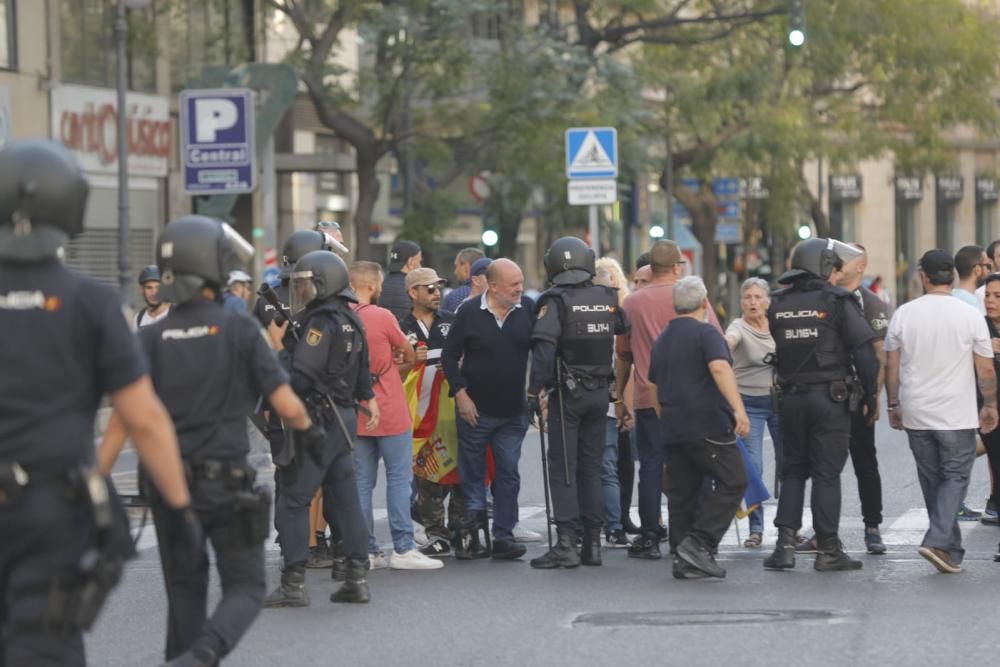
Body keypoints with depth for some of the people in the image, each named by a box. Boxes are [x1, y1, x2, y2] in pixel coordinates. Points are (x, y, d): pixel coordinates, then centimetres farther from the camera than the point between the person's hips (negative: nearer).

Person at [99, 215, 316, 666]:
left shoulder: (151, 339, 1)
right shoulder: (239, 330, -6)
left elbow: (121, 420, -6)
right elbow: (287, 406, -8)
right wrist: (308, 428, 14)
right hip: (226, 484, -3)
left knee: (184, 591, 18)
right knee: (245, 587, 6)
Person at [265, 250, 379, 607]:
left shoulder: (321, 324, -17)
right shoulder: (351, 322, 13)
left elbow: (299, 379, -22)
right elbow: (362, 374, 21)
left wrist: (279, 345, -13)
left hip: (317, 421, -9)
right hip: (344, 418, 9)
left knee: (292, 500, -5)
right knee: (344, 499, 11)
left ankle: (293, 583, -7)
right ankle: (357, 577, 10)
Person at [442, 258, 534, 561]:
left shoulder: (528, 309, -1)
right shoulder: (469, 312, -6)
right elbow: (449, 356, -1)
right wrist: (461, 394, -8)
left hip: (513, 411, 2)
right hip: (475, 410, -2)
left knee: (509, 475, 3)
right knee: (472, 474, 6)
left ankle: (503, 537, 8)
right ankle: (472, 532, 16)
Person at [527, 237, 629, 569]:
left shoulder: (555, 301, -11)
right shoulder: (608, 298, 4)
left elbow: (544, 349, -18)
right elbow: (626, 332, 7)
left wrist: (534, 390, -16)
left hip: (567, 393, -5)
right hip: (601, 392, 5)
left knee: (563, 468, -2)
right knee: (591, 467, 12)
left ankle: (566, 544, -10)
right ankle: (592, 542, 13)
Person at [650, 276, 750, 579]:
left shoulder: (662, 340, 18)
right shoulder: (706, 333, -6)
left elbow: (654, 385, 27)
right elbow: (720, 368, -23)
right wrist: (738, 409, -31)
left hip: (673, 428, 8)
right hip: (708, 425, -8)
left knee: (682, 494, 8)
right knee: (732, 482, -4)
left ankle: (684, 560, 5)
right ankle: (699, 543, -15)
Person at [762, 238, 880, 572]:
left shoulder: (778, 304, 8)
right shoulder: (837, 301, -7)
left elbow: (779, 349, 13)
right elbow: (864, 350, -9)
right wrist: (870, 395, -1)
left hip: (791, 397, 4)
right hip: (830, 397, -4)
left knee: (793, 470, 13)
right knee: (826, 474, 0)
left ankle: (785, 544, 3)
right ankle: (828, 550, 3)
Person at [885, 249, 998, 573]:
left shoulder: (904, 314, -1)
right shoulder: (970, 316, -8)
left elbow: (891, 366, 5)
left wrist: (894, 405, 16)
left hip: (916, 414, 3)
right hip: (957, 417, -3)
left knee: (932, 481, 12)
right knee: (955, 477, 3)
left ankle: (952, 551, 17)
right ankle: (938, 541, -16)